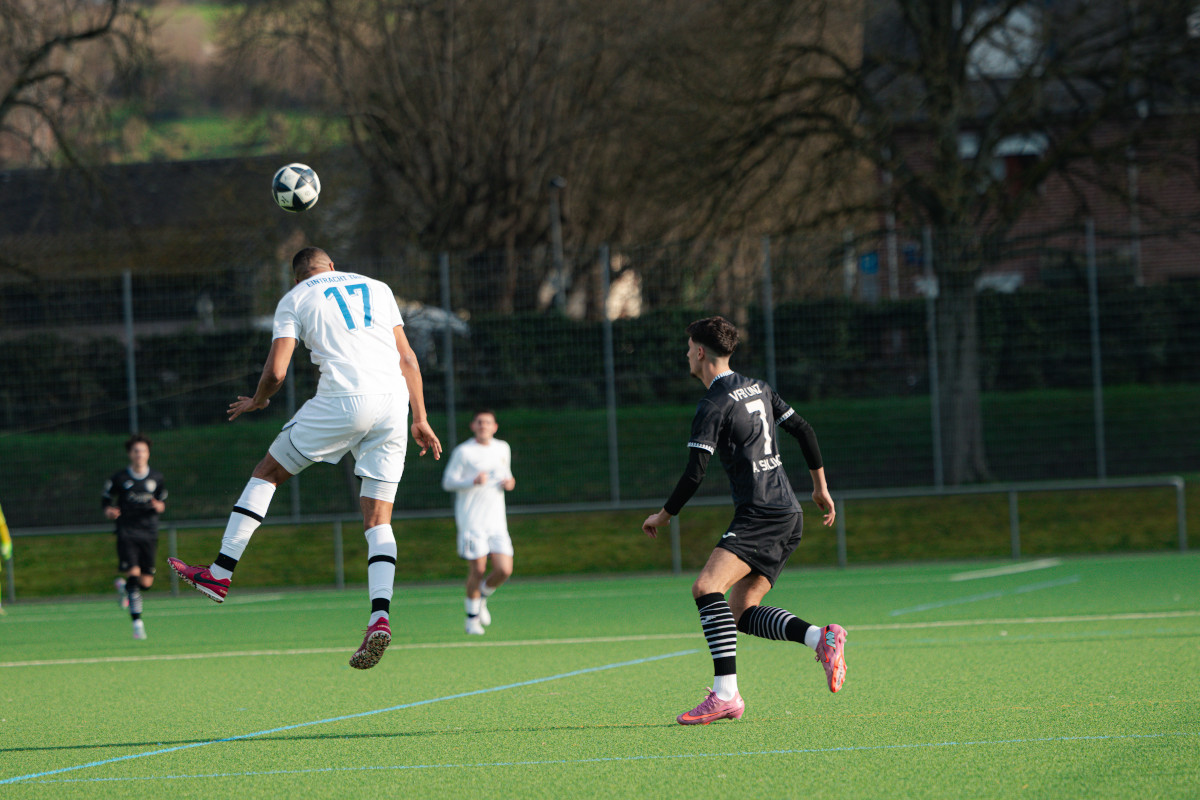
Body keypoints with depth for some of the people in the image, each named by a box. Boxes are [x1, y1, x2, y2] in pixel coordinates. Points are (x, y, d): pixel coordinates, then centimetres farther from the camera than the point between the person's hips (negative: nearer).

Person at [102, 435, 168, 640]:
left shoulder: (157, 478, 7)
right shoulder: (119, 478, 1)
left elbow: (163, 502, 18)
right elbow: (105, 499, 11)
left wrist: (159, 506, -5)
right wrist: (109, 510, -10)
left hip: (149, 532, 3)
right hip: (127, 531, -3)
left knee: (146, 581, 0)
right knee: (133, 573, -18)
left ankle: (124, 586, 36)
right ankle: (137, 622, -12)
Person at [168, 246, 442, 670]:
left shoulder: (295, 300, 11)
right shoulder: (377, 288, 22)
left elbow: (276, 371, 1)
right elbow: (407, 359, 16)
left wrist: (257, 401, 22)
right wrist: (420, 420, 17)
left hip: (342, 399, -4)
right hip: (393, 400, 4)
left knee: (267, 472, 15)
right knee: (378, 519, 5)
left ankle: (221, 572, 12)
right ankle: (380, 616, -13)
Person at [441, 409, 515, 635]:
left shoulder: (503, 449, 13)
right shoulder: (463, 451, -3)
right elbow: (448, 482, -5)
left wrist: (509, 483, 4)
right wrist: (473, 482, -21)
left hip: (496, 521, 4)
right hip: (471, 521, -4)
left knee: (504, 570, -7)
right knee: (477, 569, -7)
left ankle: (482, 597, 23)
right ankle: (472, 617, 12)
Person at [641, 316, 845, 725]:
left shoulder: (713, 405, -9)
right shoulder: (757, 389, 17)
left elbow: (695, 473, -14)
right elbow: (803, 430, 20)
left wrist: (664, 515, -1)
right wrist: (820, 487, 30)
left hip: (760, 515, -9)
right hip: (788, 515, 9)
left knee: (707, 587, -20)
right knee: (741, 611, 9)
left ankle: (725, 695, -30)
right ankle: (821, 637, -8)